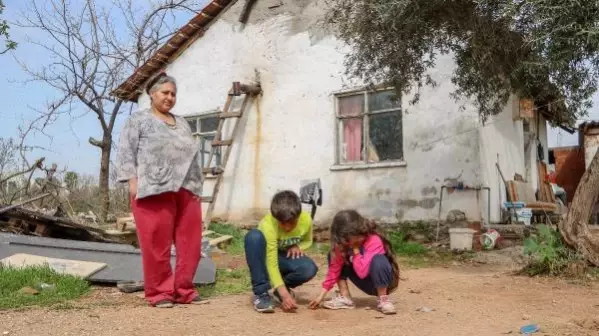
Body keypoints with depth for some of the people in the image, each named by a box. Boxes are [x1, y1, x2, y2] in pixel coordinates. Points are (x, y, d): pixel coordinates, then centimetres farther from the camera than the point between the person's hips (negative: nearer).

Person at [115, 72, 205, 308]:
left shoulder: (182, 124, 24)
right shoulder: (139, 119, 8)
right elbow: (126, 151, 0)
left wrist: (196, 186, 16)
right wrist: (133, 181, -10)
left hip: (186, 191, 5)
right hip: (154, 191, -5)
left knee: (189, 243, 2)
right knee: (157, 244, -4)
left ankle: (183, 290, 13)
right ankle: (159, 292, 7)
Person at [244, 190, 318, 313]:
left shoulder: (306, 219, -21)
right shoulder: (268, 224, -33)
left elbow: (307, 241, 2)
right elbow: (271, 263, -35)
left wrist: (297, 246, -21)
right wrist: (284, 294, -41)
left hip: (287, 257, 2)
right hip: (266, 257, -2)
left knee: (310, 269, -31)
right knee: (254, 236, -37)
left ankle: (281, 286, 2)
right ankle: (261, 293, -26)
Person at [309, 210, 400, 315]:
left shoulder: (374, 241, -29)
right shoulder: (343, 243, -11)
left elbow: (362, 271, -37)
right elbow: (334, 268, -9)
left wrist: (355, 250, -28)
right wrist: (321, 295, -12)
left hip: (384, 282, -6)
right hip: (367, 284, 6)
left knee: (378, 260, -38)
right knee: (333, 256, -7)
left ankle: (383, 299, -19)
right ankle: (345, 298, -7)